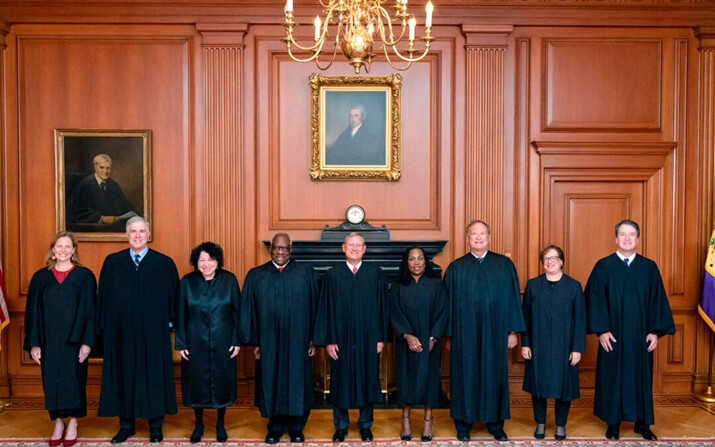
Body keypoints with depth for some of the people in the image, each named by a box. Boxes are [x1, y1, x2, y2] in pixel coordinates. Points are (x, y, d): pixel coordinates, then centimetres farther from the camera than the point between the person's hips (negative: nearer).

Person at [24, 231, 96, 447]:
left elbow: (89, 310, -3)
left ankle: (73, 424, 20)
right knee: (52, 382, 7)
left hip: (74, 340, -2)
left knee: (74, 380, 4)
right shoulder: (41, 277, 5)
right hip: (49, 341, 2)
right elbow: (33, 312, 4)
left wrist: (87, 342, -10)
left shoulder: (85, 276, -1)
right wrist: (33, 344, -2)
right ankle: (58, 423, 22)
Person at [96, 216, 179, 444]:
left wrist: (169, 322, -3)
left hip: (153, 332, -1)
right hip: (121, 331, 2)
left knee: (154, 375, 5)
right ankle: (126, 424, 22)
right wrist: (104, 328, 2)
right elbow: (103, 297, 6)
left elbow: (173, 296, 2)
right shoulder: (112, 262, 5)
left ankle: (156, 425, 18)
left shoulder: (165, 264, 0)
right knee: (123, 375, 8)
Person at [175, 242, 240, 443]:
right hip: (195, 343, 0)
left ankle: (220, 424, 29)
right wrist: (180, 343, -3)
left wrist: (237, 341, -4)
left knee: (222, 381, 10)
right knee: (197, 382, 9)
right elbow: (180, 316, 0)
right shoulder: (187, 282, -3)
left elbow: (237, 312, -2)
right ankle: (198, 424, 29)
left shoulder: (229, 281, -5)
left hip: (223, 343, 0)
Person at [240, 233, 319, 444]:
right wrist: (255, 342, 0)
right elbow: (249, 309, 5)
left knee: (298, 382, 5)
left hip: (298, 340, 0)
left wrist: (313, 338, -1)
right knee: (271, 382, 7)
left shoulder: (306, 274, 4)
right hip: (268, 341, 1)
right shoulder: (256, 275, 5)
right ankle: (275, 427, 22)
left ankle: (296, 427, 21)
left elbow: (314, 306, 3)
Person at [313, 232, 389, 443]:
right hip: (341, 339, 0)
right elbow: (326, 309, -1)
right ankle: (341, 425, 24)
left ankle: (365, 425, 25)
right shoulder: (333, 275, 0)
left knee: (367, 380, 9)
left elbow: (382, 307, 2)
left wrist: (380, 338, -2)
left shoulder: (375, 273, 1)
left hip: (367, 340, 1)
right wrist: (328, 340, -6)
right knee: (341, 382, 8)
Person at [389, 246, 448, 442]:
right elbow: (395, 314, -3)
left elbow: (442, 313, -2)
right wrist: (407, 335, -16)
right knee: (406, 377, 3)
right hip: (406, 342, 1)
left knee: (428, 377, 2)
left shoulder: (436, 284, 1)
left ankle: (428, 420, 13)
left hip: (429, 342, 0)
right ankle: (406, 419, 14)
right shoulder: (397, 287, 3)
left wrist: (432, 338, -11)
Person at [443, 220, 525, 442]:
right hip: (465, 334, 0)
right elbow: (448, 302, 3)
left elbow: (513, 298, 4)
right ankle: (463, 425, 19)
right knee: (465, 376, 6)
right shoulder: (455, 268, 3)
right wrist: (448, 334, 0)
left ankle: (496, 424, 23)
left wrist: (513, 331, 1)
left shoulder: (504, 265, 4)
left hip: (495, 333, 1)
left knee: (495, 375, 8)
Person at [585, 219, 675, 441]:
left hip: (640, 336, 2)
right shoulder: (603, 267, -2)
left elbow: (658, 300, 3)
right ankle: (613, 422, 18)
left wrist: (656, 331, -4)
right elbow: (595, 300, -6)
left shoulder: (649, 268, 4)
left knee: (641, 376, 9)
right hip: (613, 336, -2)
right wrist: (601, 330, -13)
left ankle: (642, 423, 22)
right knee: (613, 377, 6)